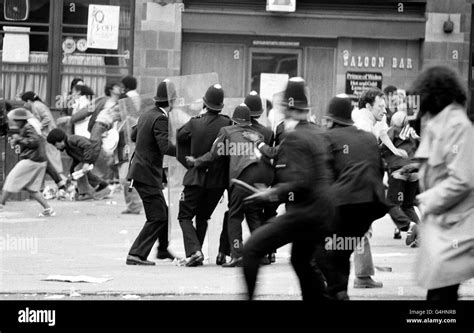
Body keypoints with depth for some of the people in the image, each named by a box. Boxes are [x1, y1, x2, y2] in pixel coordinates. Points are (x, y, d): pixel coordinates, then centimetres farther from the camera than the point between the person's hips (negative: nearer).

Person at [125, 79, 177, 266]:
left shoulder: (147, 115, 10)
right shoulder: (160, 119, -19)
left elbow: (134, 136, 25)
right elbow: (166, 147, -29)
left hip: (139, 170, 10)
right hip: (148, 174, -10)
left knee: (162, 211, 22)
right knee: (157, 217, -7)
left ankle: (163, 249, 35)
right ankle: (136, 254, -8)